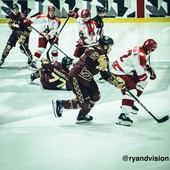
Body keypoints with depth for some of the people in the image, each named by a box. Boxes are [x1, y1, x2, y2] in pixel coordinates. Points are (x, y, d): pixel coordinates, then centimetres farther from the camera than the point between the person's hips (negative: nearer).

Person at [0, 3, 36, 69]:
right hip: (15, 32, 5)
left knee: (24, 48, -15)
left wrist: (23, 37, -31)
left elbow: (28, 28, -29)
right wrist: (13, 25, -18)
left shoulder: (22, 17, -28)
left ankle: (30, 59, 7)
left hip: (24, 32, -5)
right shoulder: (11, 15, -8)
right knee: (9, 45, -4)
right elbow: (10, 24, 6)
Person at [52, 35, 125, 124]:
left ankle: (82, 115, 24)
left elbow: (106, 75, 19)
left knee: (95, 96, 9)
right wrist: (100, 58, -51)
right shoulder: (98, 49, -15)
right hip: (75, 77, -10)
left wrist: (117, 82, 12)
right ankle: (60, 104, 6)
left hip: (86, 79, 10)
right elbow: (89, 50, -39)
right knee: (84, 103, -8)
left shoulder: (104, 59, 14)